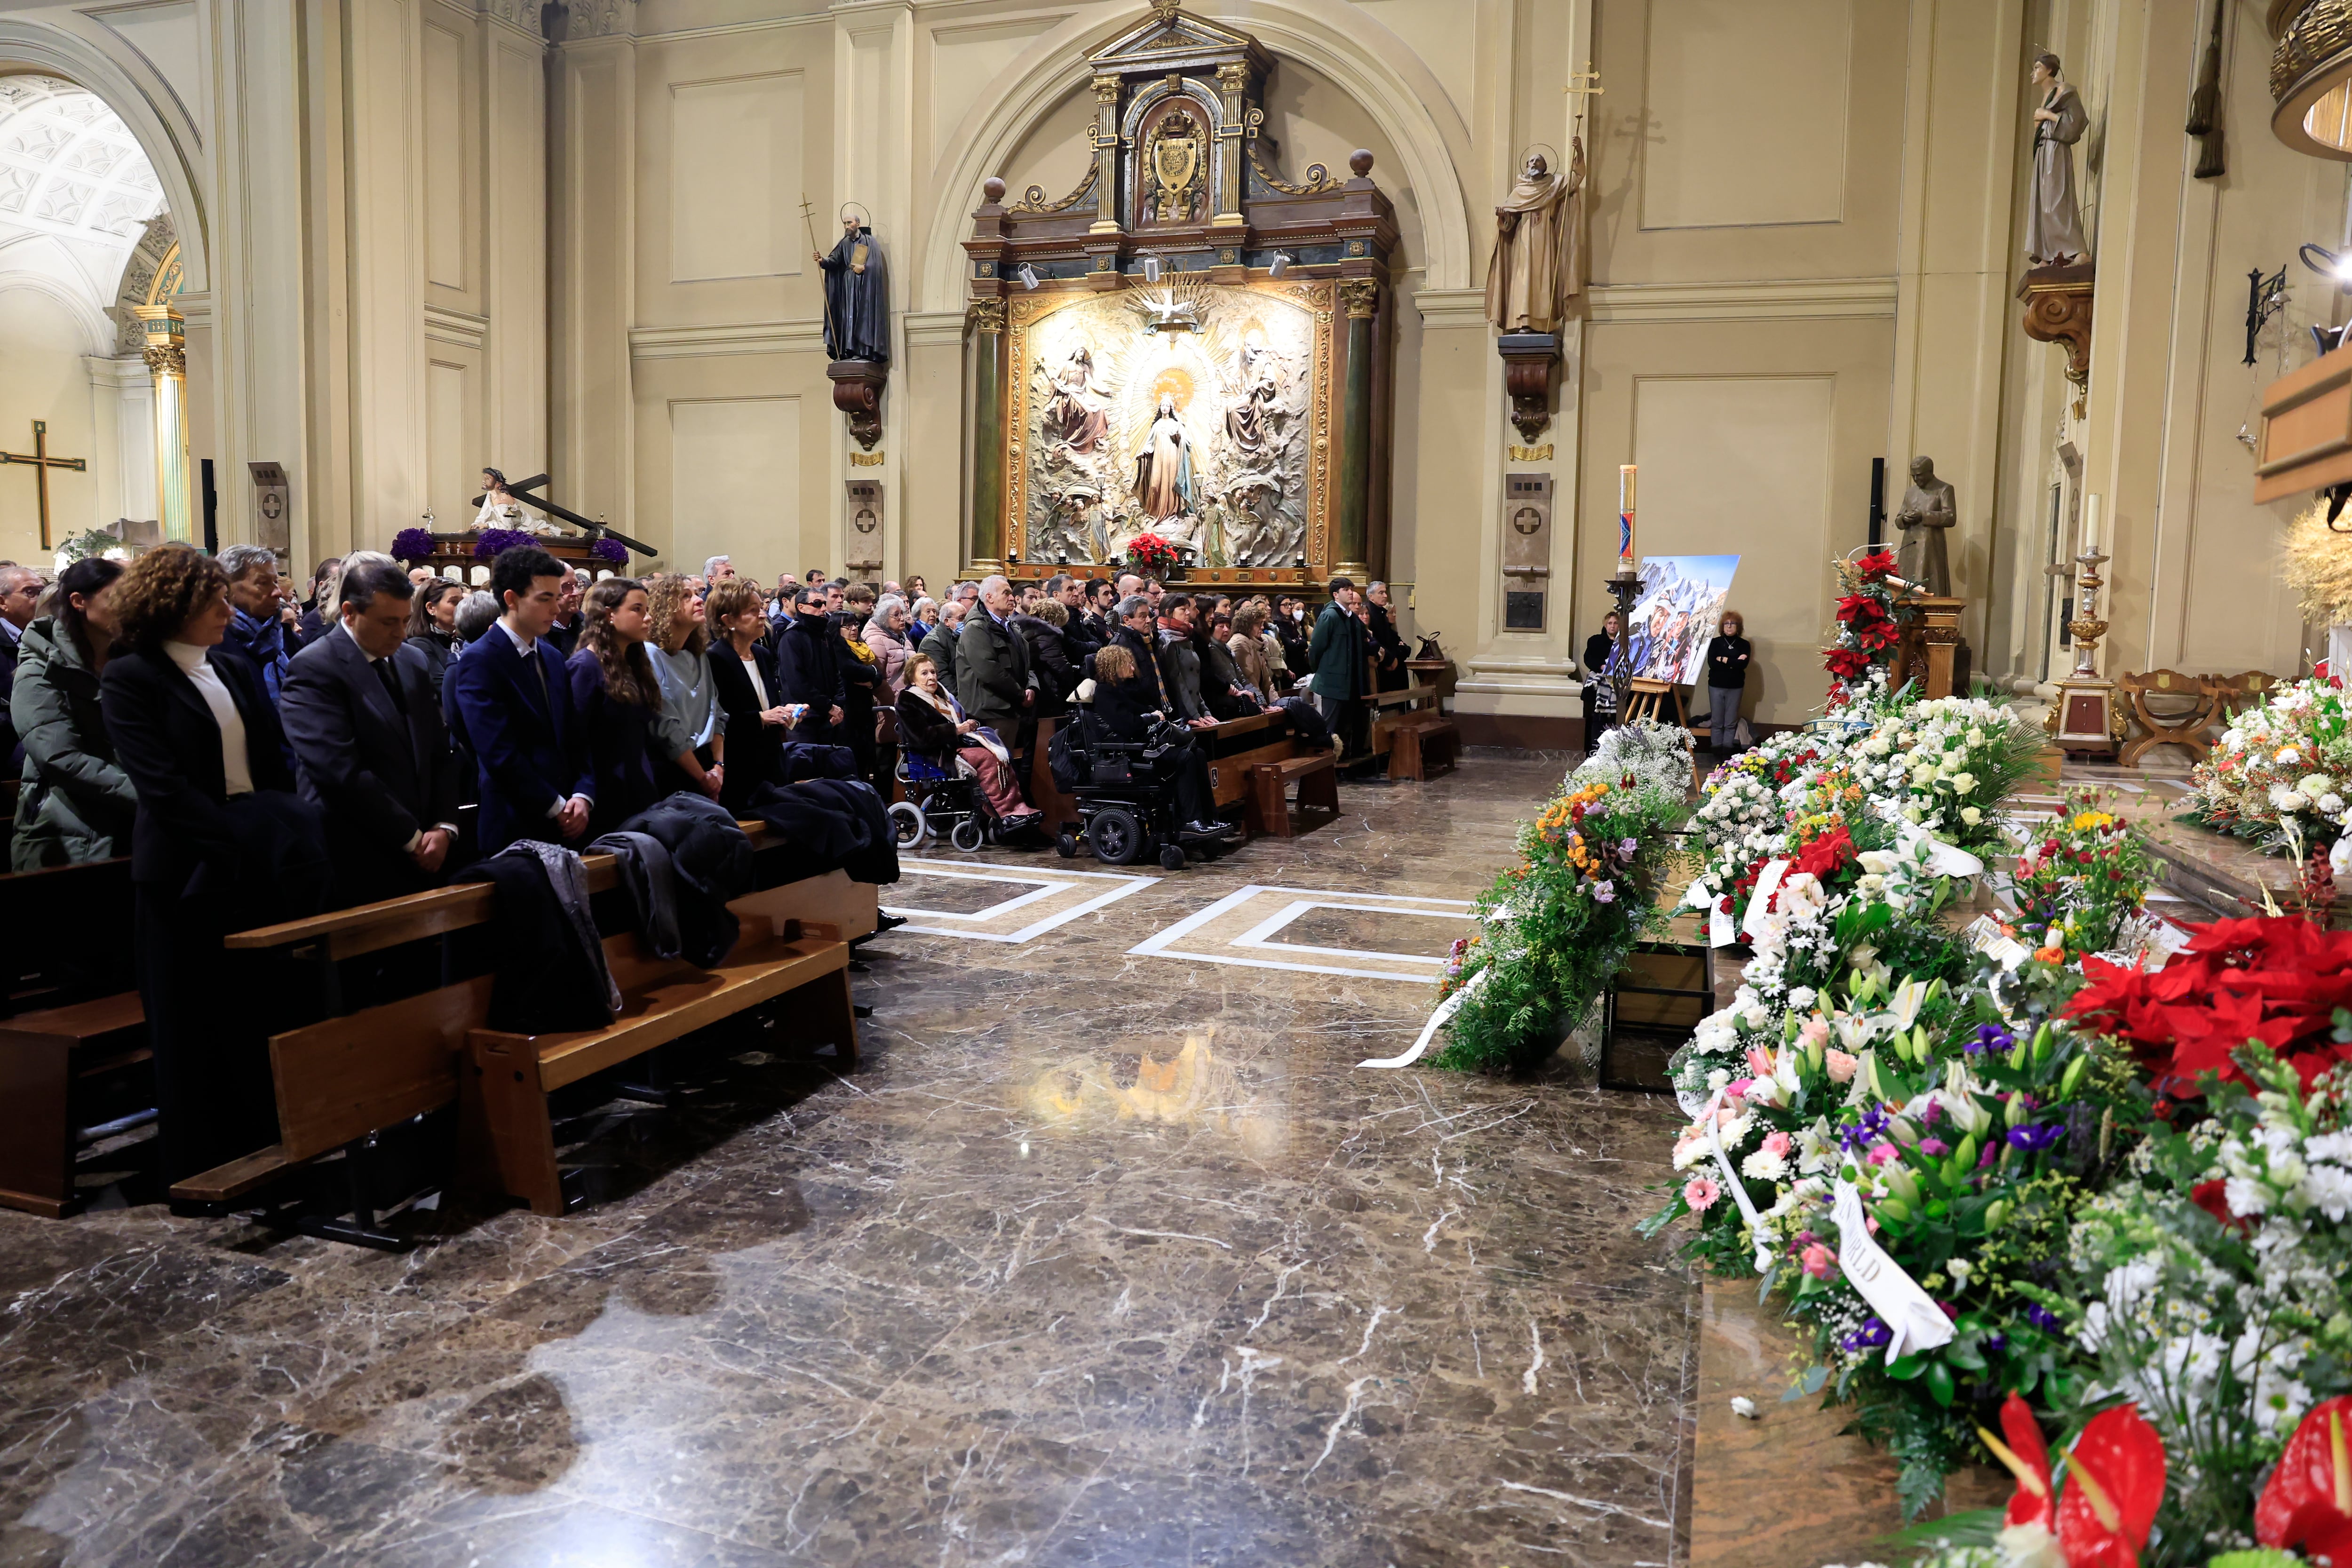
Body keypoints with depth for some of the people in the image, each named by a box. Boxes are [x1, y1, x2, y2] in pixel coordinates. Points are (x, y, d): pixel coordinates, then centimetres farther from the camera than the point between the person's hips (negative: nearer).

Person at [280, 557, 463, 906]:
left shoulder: (413, 662, 13)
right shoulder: (313, 668, -10)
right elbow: (343, 773, -18)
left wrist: (444, 827, -2)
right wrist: (413, 838, -13)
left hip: (423, 859, 6)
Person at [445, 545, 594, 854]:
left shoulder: (551, 657, 13)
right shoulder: (479, 661, -10)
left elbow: (574, 736, 10)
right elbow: (499, 753, -17)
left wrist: (583, 796, -6)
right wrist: (556, 808, -13)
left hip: (566, 824, 6)